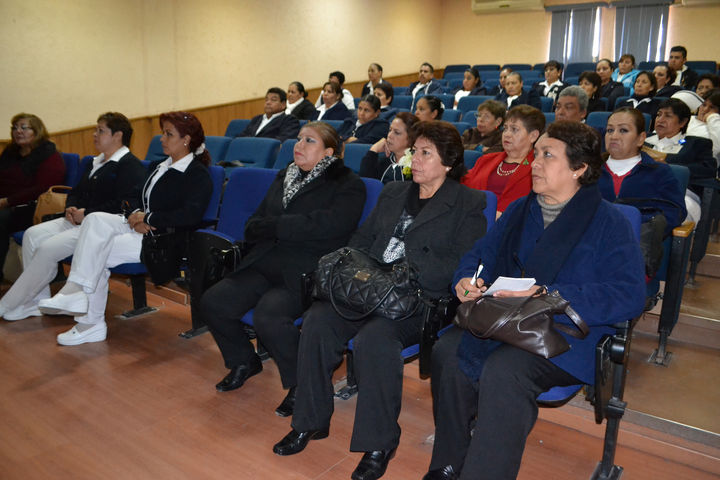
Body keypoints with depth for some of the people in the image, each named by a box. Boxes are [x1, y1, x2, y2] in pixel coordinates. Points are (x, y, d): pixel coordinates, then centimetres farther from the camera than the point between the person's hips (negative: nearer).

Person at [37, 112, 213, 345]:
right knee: (95, 219, -18)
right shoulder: (159, 167, 21)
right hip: (142, 228, 8)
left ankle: (91, 324, -6)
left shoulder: (198, 175, -7)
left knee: (98, 253, -18)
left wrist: (149, 218, -16)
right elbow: (140, 200, 20)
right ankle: (75, 291, -22)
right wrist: (136, 215, -4)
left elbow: (190, 215, -21)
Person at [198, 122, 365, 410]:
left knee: (268, 317, -30)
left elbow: (324, 226, -16)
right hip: (264, 266, 7)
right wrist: (288, 229, -6)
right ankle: (244, 362, 18)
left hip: (304, 274, -7)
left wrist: (273, 225, -7)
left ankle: (301, 383, -4)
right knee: (212, 303, -10)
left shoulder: (348, 185, 1)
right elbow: (252, 227, 16)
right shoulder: (284, 177, 22)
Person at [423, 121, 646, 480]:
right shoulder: (519, 210, 17)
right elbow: (480, 254, 21)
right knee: (448, 349, -22)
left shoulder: (609, 223, -2)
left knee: (503, 369, -34)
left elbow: (629, 296, -13)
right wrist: (466, 280, -4)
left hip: (566, 333, -5)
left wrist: (546, 297, -21)